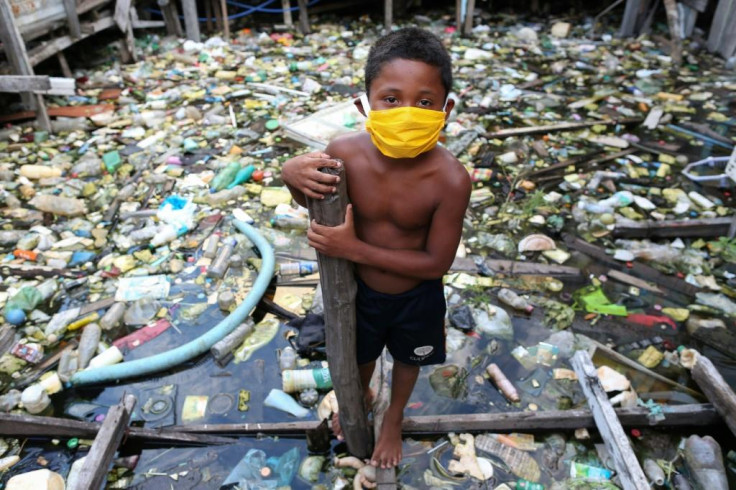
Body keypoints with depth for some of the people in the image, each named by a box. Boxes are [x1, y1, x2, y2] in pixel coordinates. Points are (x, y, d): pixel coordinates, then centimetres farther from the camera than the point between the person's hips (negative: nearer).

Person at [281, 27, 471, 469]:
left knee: (408, 360, 28)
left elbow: (437, 263, -25)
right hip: (359, 288, 2)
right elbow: (312, 201, -5)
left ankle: (394, 419, 61)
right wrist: (292, 174, -30)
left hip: (417, 298, -1)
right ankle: (360, 397, 66)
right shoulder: (345, 153, -26)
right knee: (361, 356, 29)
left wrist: (354, 248, -32)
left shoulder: (451, 180, -32)